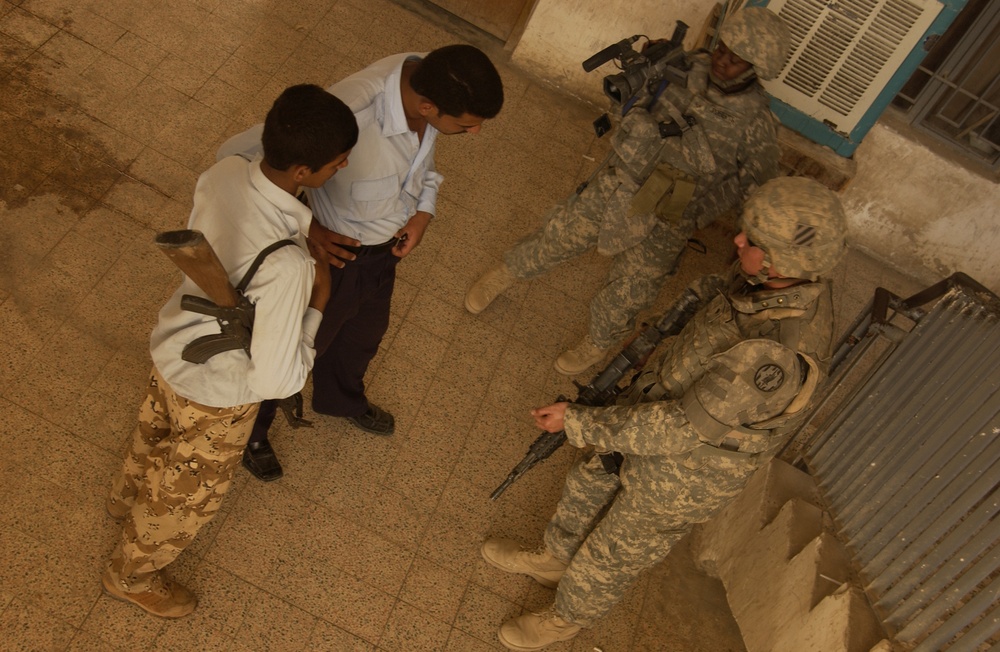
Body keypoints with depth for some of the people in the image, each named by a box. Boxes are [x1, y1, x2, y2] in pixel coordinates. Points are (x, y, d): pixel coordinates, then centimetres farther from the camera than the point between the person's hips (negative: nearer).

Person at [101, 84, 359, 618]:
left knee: (157, 430, 38)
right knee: (189, 495, 24)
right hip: (215, 392, -7)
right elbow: (277, 381, -33)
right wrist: (316, 304, -22)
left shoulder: (223, 172, -20)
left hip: (173, 346, 7)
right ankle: (131, 575, 55)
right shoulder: (287, 267, -43)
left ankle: (127, 497, 71)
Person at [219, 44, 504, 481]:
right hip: (331, 254, -6)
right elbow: (236, 157, -29)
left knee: (365, 333, 32)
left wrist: (425, 206, -7)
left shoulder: (430, 81, -20)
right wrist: (306, 228, -28)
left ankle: (340, 399, 66)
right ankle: (250, 432, 52)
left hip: (384, 248, 6)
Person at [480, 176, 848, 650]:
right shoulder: (796, 281, -16)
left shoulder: (779, 356, -43)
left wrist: (579, 423, -27)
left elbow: (680, 429, -34)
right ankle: (553, 559, 59)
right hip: (659, 408, 8)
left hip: (684, 476, -7)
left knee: (612, 556, 19)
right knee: (590, 483, 29)